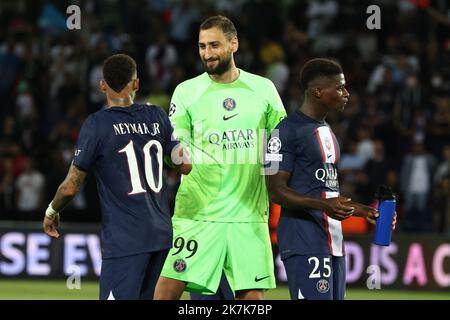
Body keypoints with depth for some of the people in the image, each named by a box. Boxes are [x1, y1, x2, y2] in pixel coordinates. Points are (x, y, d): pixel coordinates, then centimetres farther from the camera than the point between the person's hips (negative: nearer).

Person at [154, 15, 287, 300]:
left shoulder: (263, 89, 7)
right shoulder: (187, 91, 3)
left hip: (249, 216, 1)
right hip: (196, 213, -1)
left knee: (253, 295, 0)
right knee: (167, 290, -9)